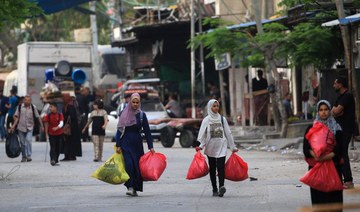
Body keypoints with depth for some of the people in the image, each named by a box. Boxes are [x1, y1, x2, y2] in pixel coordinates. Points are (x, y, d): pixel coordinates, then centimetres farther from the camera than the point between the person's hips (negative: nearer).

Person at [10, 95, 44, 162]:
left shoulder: (33, 107, -3)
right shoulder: (20, 106, -1)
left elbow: (38, 117, 2)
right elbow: (16, 117, 5)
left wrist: (42, 126, 3)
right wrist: (14, 125, -1)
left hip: (29, 127, -2)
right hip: (21, 127, 2)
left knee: (28, 140, -18)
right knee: (22, 143, 6)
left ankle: (29, 156, -14)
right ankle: (24, 156, 19)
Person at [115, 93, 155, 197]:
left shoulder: (141, 115, 3)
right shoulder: (124, 114, 2)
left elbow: (147, 131, 2)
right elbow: (120, 130, 4)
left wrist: (151, 147, -3)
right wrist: (118, 145, -2)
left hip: (137, 143, 1)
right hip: (126, 143, -1)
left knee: (137, 165, 1)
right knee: (128, 164, -14)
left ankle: (135, 188, 11)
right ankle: (130, 187, -13)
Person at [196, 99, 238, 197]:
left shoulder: (222, 119, 9)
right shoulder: (206, 120, 4)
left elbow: (228, 133, 11)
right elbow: (202, 134, -4)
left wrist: (233, 146, 11)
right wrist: (201, 145, -18)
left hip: (221, 146, 0)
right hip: (211, 147, 0)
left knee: (221, 167, -14)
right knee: (212, 169, 5)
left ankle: (221, 186, -27)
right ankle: (214, 190, 11)